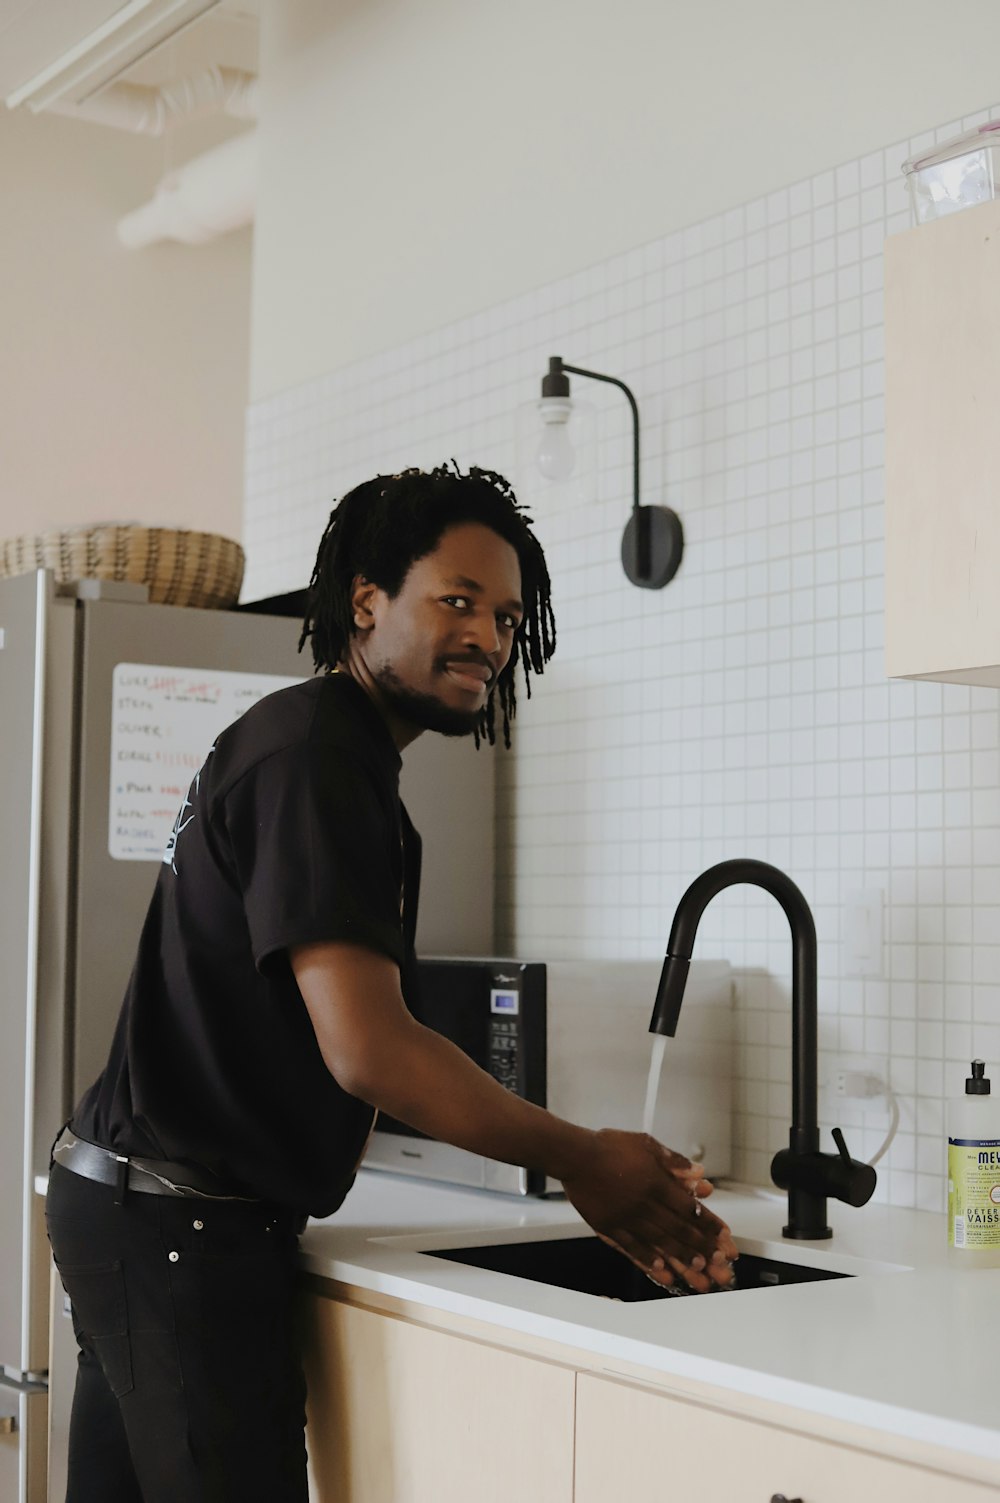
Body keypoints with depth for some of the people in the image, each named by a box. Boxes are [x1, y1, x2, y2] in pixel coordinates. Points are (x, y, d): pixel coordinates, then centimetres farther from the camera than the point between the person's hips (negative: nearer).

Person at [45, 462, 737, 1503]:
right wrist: (581, 1159, -12)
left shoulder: (340, 751, 17)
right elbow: (366, 1049, -24)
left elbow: (378, 1043, 13)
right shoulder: (317, 753, -16)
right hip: (180, 1227, -10)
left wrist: (594, 1181, 6)